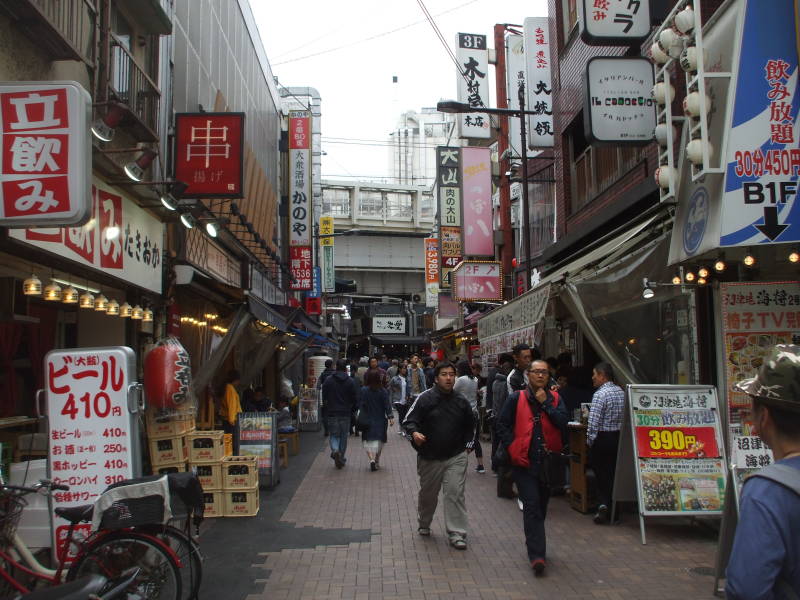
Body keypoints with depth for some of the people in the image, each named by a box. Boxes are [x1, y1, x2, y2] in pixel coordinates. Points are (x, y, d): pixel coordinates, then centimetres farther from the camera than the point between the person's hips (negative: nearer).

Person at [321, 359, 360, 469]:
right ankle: (341, 459, 14)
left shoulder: (328, 381, -1)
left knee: (334, 435, 9)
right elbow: (355, 399, -3)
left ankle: (335, 450, -20)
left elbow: (324, 397, 1)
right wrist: (352, 410, 11)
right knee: (343, 436, 11)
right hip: (346, 414, 0)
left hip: (332, 413, 0)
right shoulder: (351, 381, -3)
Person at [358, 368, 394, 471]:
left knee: (367, 440, 3)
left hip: (367, 421, -1)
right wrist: (390, 416, -6)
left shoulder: (363, 390, -6)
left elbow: (360, 405, -4)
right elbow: (387, 405, -8)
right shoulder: (383, 391, -6)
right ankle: (377, 462, 19)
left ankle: (371, 459, -19)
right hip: (380, 420, 1)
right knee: (379, 441, 13)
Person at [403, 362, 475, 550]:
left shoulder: (461, 401, 5)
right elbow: (409, 421, -10)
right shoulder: (425, 398, -8)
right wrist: (414, 433, -30)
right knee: (428, 493, 16)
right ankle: (424, 524, 40)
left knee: (455, 493, -8)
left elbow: (470, 426, 21)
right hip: (429, 457, -1)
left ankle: (457, 534, -1)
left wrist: (467, 444, 12)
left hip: (456, 457, 1)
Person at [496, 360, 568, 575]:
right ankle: (537, 554, -7)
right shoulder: (516, 398, -1)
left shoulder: (555, 399, 7)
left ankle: (534, 544, 35)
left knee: (541, 506, 16)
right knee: (532, 505, -8)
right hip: (524, 461, -3)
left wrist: (545, 403, -12)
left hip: (548, 461, 3)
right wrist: (513, 449, -8)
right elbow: (503, 426, 0)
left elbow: (562, 422, -9)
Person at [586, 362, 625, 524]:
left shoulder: (600, 394, -16)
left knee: (601, 474, 6)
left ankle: (603, 504, -4)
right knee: (613, 473, 14)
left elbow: (594, 422, -18)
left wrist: (589, 441, -9)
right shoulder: (621, 392, 6)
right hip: (618, 437, 6)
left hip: (601, 438, -6)